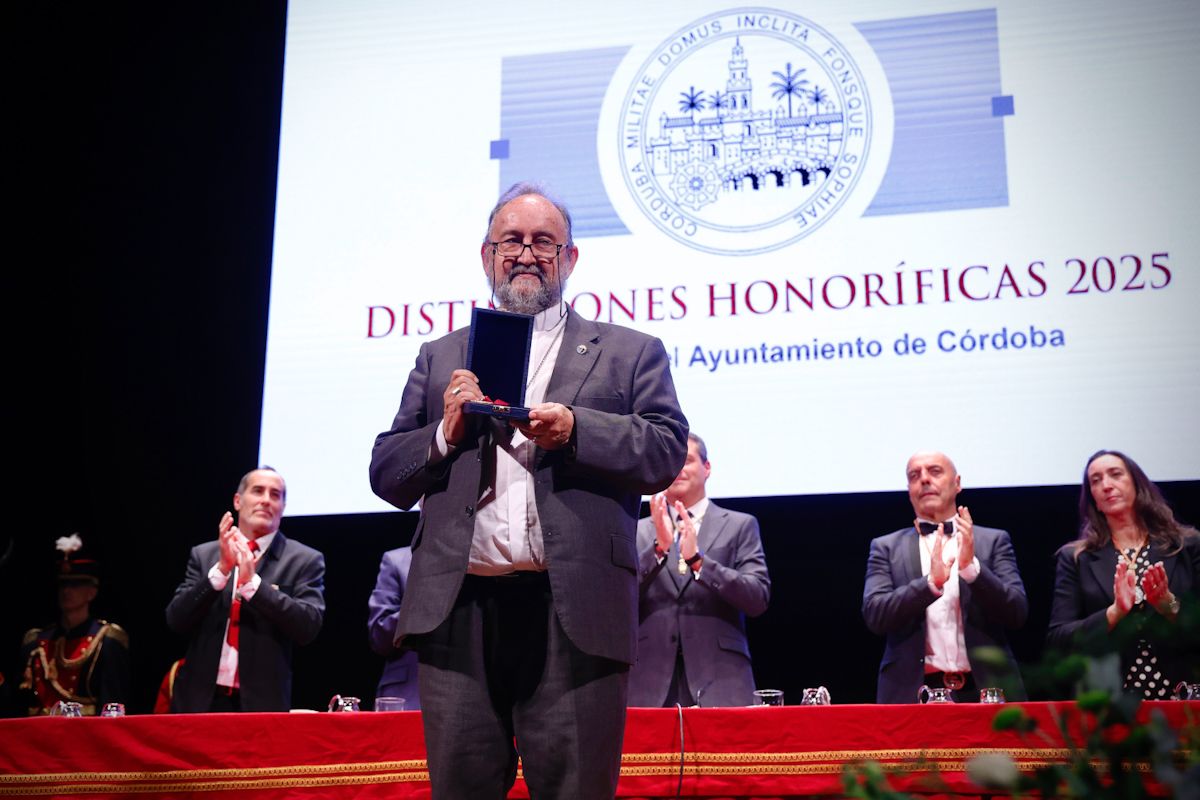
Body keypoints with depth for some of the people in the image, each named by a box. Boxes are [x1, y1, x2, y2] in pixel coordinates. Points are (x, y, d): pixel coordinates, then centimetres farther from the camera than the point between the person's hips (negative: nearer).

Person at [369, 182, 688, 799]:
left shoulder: (629, 352, 14)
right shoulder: (440, 359, 21)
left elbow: (666, 452, 2)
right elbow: (385, 474, 16)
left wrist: (575, 429, -13)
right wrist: (445, 433, -4)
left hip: (573, 615, -2)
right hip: (460, 612, 2)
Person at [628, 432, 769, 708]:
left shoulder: (740, 525, 9)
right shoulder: (640, 532, 13)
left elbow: (759, 598, -2)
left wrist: (697, 560, -15)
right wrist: (659, 547, -13)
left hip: (719, 681, -1)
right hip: (651, 681, 1)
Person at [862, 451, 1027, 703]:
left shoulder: (994, 541, 10)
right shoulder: (886, 548, 9)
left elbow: (1017, 614, 1)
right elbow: (875, 616, -5)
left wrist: (971, 567, -14)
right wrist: (931, 582, -20)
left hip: (984, 691, 1)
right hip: (912, 693, -1)